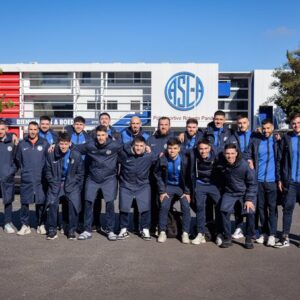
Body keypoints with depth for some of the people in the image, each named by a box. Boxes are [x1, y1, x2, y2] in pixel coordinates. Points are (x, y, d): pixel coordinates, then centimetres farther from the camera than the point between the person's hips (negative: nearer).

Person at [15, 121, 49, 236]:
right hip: (26, 179, 1)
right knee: (24, 203, 3)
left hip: (40, 179, -1)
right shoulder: (22, 144, 5)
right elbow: (17, 159, 14)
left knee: (41, 203, 3)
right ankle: (25, 225, 13)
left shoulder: (44, 143, 1)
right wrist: (23, 169, 10)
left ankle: (41, 225, 15)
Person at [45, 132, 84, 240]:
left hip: (71, 184, -1)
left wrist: (70, 183, -4)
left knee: (74, 204, -17)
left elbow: (80, 173, 3)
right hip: (55, 184, 1)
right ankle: (52, 230, -1)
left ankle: (72, 231, 0)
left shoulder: (76, 155, -4)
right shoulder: (51, 155, -1)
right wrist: (54, 182, -2)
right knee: (52, 204, -17)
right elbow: (48, 171, 7)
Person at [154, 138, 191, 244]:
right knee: (164, 206, -17)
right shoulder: (162, 159, -16)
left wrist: (187, 192, -8)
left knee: (186, 207, -17)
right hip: (168, 186, 1)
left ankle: (185, 233, -4)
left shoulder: (184, 159, -18)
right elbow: (158, 176, -3)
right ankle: (162, 232, -3)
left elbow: (188, 176, -6)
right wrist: (162, 191, -6)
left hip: (182, 187, 0)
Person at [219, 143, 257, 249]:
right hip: (229, 193, 2)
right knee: (224, 210, -22)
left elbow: (252, 183, -10)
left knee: (250, 212, -22)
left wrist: (249, 199, -15)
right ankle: (227, 238, -7)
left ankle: (249, 239, -1)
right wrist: (222, 191, 1)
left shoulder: (244, 165, -18)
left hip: (245, 192, -2)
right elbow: (221, 180, 10)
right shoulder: (223, 165, -10)